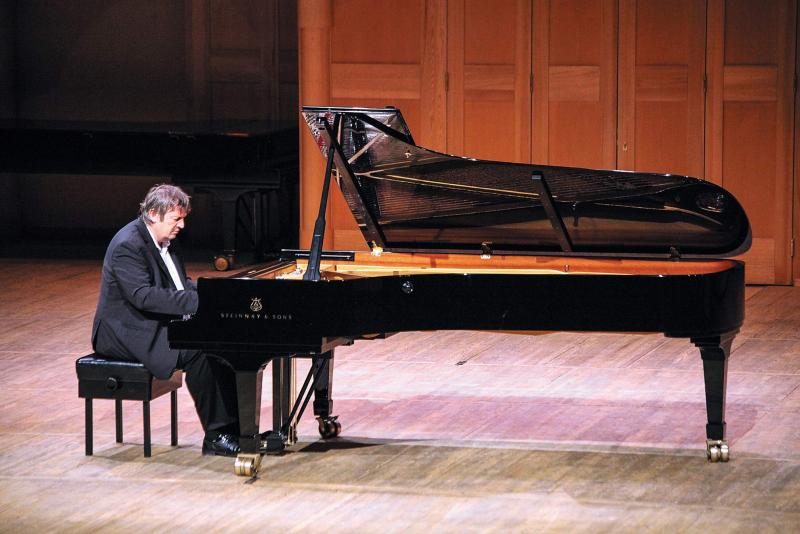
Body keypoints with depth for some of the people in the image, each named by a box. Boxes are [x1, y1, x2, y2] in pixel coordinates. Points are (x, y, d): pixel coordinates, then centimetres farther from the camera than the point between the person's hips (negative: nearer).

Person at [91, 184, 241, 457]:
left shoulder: (165, 240, 11)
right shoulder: (128, 245, -20)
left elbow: (181, 284, 18)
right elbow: (143, 296, -29)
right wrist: (196, 301, -32)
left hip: (162, 324, 10)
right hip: (131, 333, -10)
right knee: (196, 353, -28)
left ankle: (234, 426, -9)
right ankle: (216, 437, -20)